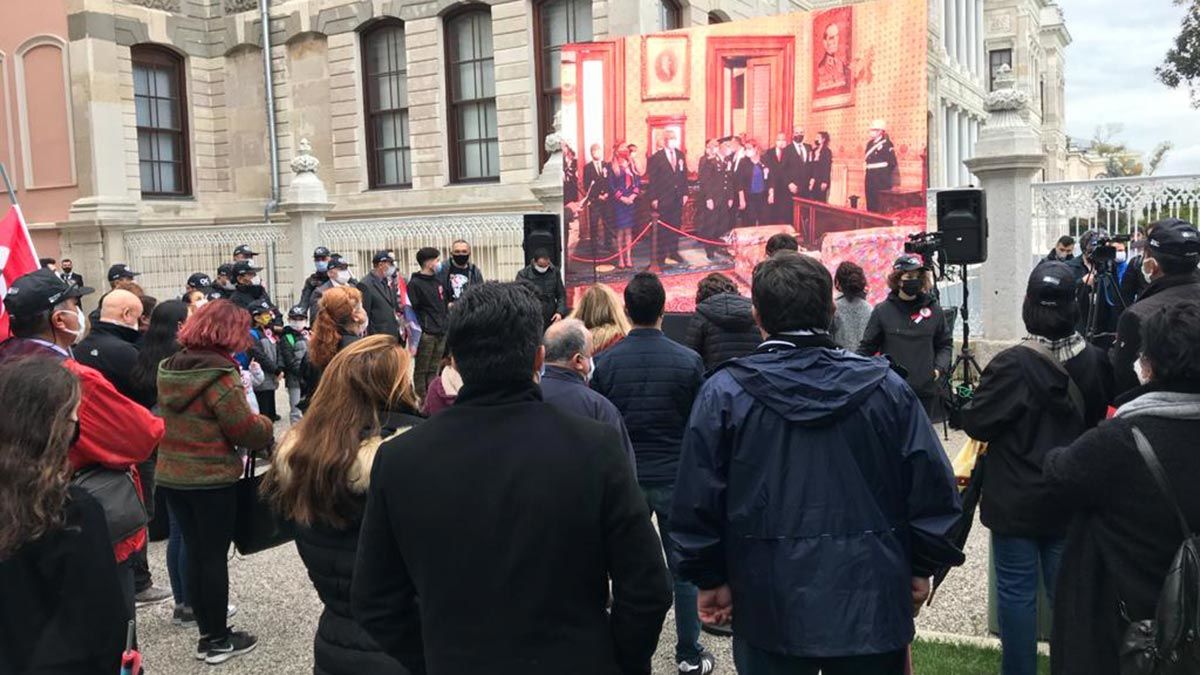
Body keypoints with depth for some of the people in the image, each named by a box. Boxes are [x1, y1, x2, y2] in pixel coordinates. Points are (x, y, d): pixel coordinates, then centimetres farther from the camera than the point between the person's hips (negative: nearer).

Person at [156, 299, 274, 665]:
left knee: (194, 553, 14)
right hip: (212, 479, -7)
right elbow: (245, 430, -17)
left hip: (172, 475, 7)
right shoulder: (219, 374, -18)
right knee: (214, 556, 3)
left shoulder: (170, 368, 6)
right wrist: (266, 425, 4)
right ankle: (218, 640, 14)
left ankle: (207, 633, 23)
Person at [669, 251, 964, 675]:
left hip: (770, 607, -1)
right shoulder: (885, 386, -4)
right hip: (872, 603, 2)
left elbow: (697, 502, -6)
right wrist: (921, 568, 12)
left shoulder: (724, 392, -9)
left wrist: (710, 578, 6)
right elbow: (933, 490, -1)